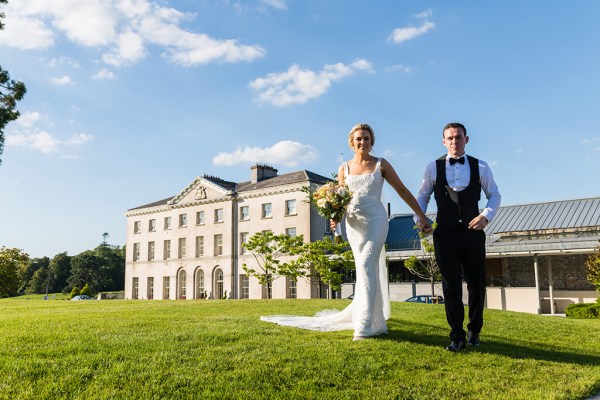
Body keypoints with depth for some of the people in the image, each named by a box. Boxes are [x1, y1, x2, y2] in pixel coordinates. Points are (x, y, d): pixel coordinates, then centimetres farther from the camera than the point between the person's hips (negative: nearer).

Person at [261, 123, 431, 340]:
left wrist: (422, 216, 1)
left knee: (366, 266, -17)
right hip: (353, 223, 3)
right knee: (370, 272, 9)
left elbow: (402, 190, 3)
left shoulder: (381, 165, 1)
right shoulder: (344, 169, 9)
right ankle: (377, 323, 21)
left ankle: (364, 326, -11)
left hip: (375, 220, -3)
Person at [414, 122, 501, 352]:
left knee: (477, 284, 11)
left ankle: (474, 331, 32)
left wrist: (487, 215, -9)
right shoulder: (433, 167, 3)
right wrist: (419, 217, -6)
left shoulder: (480, 167, 3)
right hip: (445, 233, -1)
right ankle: (456, 336, 11)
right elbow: (423, 195, 11)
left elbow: (494, 195, 9)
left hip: (473, 232, 1)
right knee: (451, 285, 1)